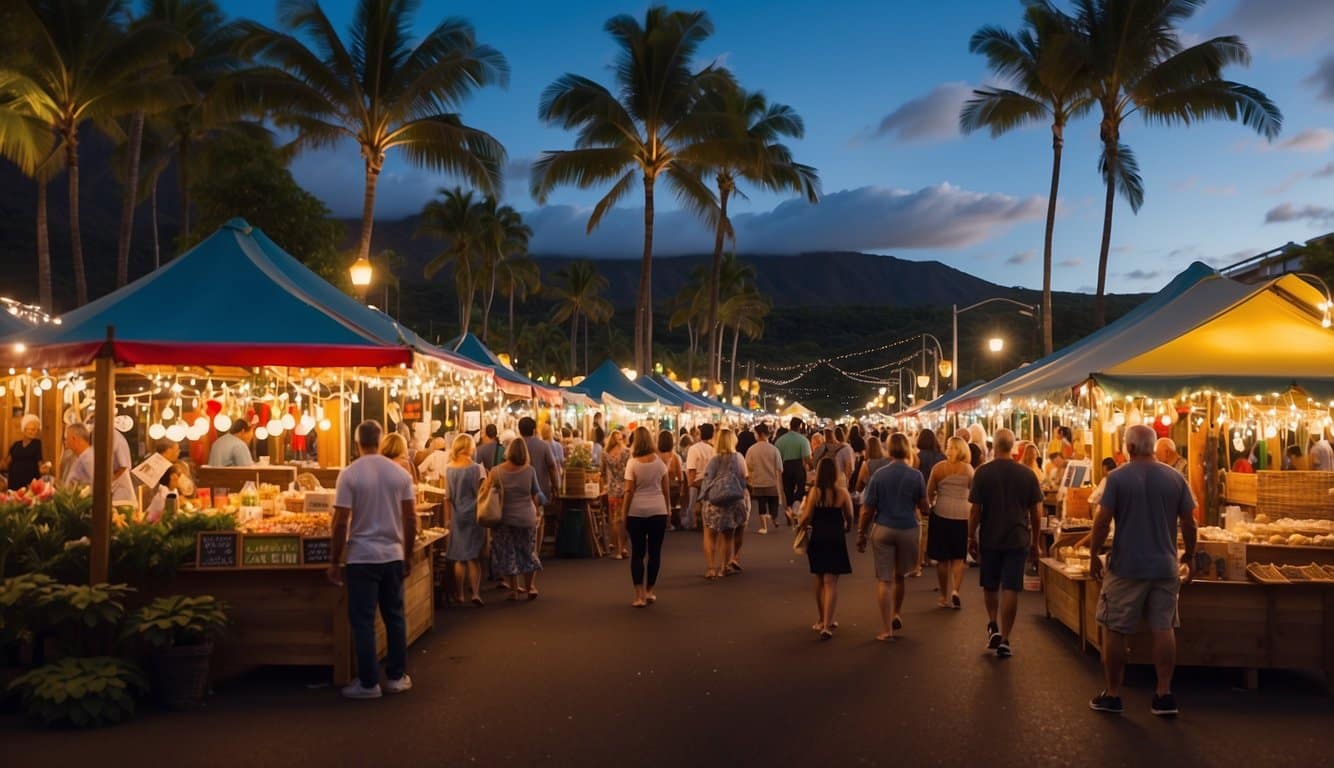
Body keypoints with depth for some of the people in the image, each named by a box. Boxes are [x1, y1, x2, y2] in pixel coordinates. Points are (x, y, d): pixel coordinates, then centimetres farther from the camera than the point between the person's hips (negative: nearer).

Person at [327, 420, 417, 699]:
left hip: (362, 557, -3)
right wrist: (408, 556, 14)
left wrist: (335, 561, -1)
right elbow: (411, 518, 3)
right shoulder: (400, 473, 1)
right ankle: (396, 677, 21)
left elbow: (341, 522, -10)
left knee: (363, 621, 5)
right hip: (393, 556, 4)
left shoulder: (350, 474, -9)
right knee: (394, 617, 13)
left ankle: (368, 683, 10)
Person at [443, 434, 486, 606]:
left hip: (457, 516, 3)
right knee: (474, 557, 2)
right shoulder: (477, 469, -8)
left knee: (459, 557, 10)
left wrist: (448, 517, 10)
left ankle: (459, 594, 15)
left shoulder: (448, 469, -1)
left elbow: (448, 497, 2)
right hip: (474, 515, -2)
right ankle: (475, 593, -8)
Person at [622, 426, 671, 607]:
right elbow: (666, 488, 4)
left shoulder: (632, 463, -7)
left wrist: (625, 514, 0)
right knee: (654, 552, 10)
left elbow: (629, 491, -8)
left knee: (637, 553, 5)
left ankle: (639, 595, 1)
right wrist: (668, 508, 16)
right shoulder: (659, 461, 0)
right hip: (658, 511, 1)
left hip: (637, 511, -1)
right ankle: (649, 592, 15)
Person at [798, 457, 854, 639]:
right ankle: (826, 625, -8)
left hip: (817, 540, 1)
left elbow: (806, 518, -10)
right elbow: (849, 518, -4)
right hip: (836, 541, -1)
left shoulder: (814, 492, -8)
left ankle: (822, 620, 29)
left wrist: (799, 523, 12)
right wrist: (846, 528, 18)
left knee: (820, 581, 17)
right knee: (831, 582, 0)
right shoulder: (843, 493, -8)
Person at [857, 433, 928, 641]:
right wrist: (924, 510, 22)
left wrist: (861, 535, 3)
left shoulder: (878, 475, -7)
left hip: (883, 530, -1)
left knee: (884, 579, 4)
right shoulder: (915, 475, -7)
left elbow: (868, 509, -6)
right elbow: (923, 507, -1)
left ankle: (886, 629, 6)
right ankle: (896, 614, 31)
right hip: (908, 530, 1)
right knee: (900, 575, 24)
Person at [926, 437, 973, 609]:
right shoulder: (968, 469, 0)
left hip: (941, 514, 0)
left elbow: (929, 492, 1)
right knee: (959, 557, 8)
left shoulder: (938, 467, -3)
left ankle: (944, 596, 16)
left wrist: (932, 503, 21)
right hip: (962, 515, 0)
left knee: (942, 558, 9)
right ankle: (955, 590, -12)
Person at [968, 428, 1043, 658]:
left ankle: (993, 626, 10)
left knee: (990, 585, 19)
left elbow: (975, 510, -7)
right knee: (1010, 589, 3)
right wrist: (1036, 542, 13)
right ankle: (1004, 640, 4)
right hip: (1018, 540, 1)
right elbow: (1036, 512, 2)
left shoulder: (983, 472, -7)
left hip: (990, 539, 0)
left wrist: (971, 538, 4)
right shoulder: (1027, 474, -2)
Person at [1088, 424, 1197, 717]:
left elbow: (1102, 521, -11)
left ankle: (1112, 695, 12)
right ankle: (1164, 695, 11)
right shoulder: (1175, 478, 1)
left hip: (1126, 567, -3)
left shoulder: (1118, 477, -9)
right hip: (1165, 567, 3)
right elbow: (1189, 523, 5)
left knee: (1114, 630, 6)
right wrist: (1189, 556, 17)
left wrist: (1094, 556, 0)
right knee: (1163, 629, 10)